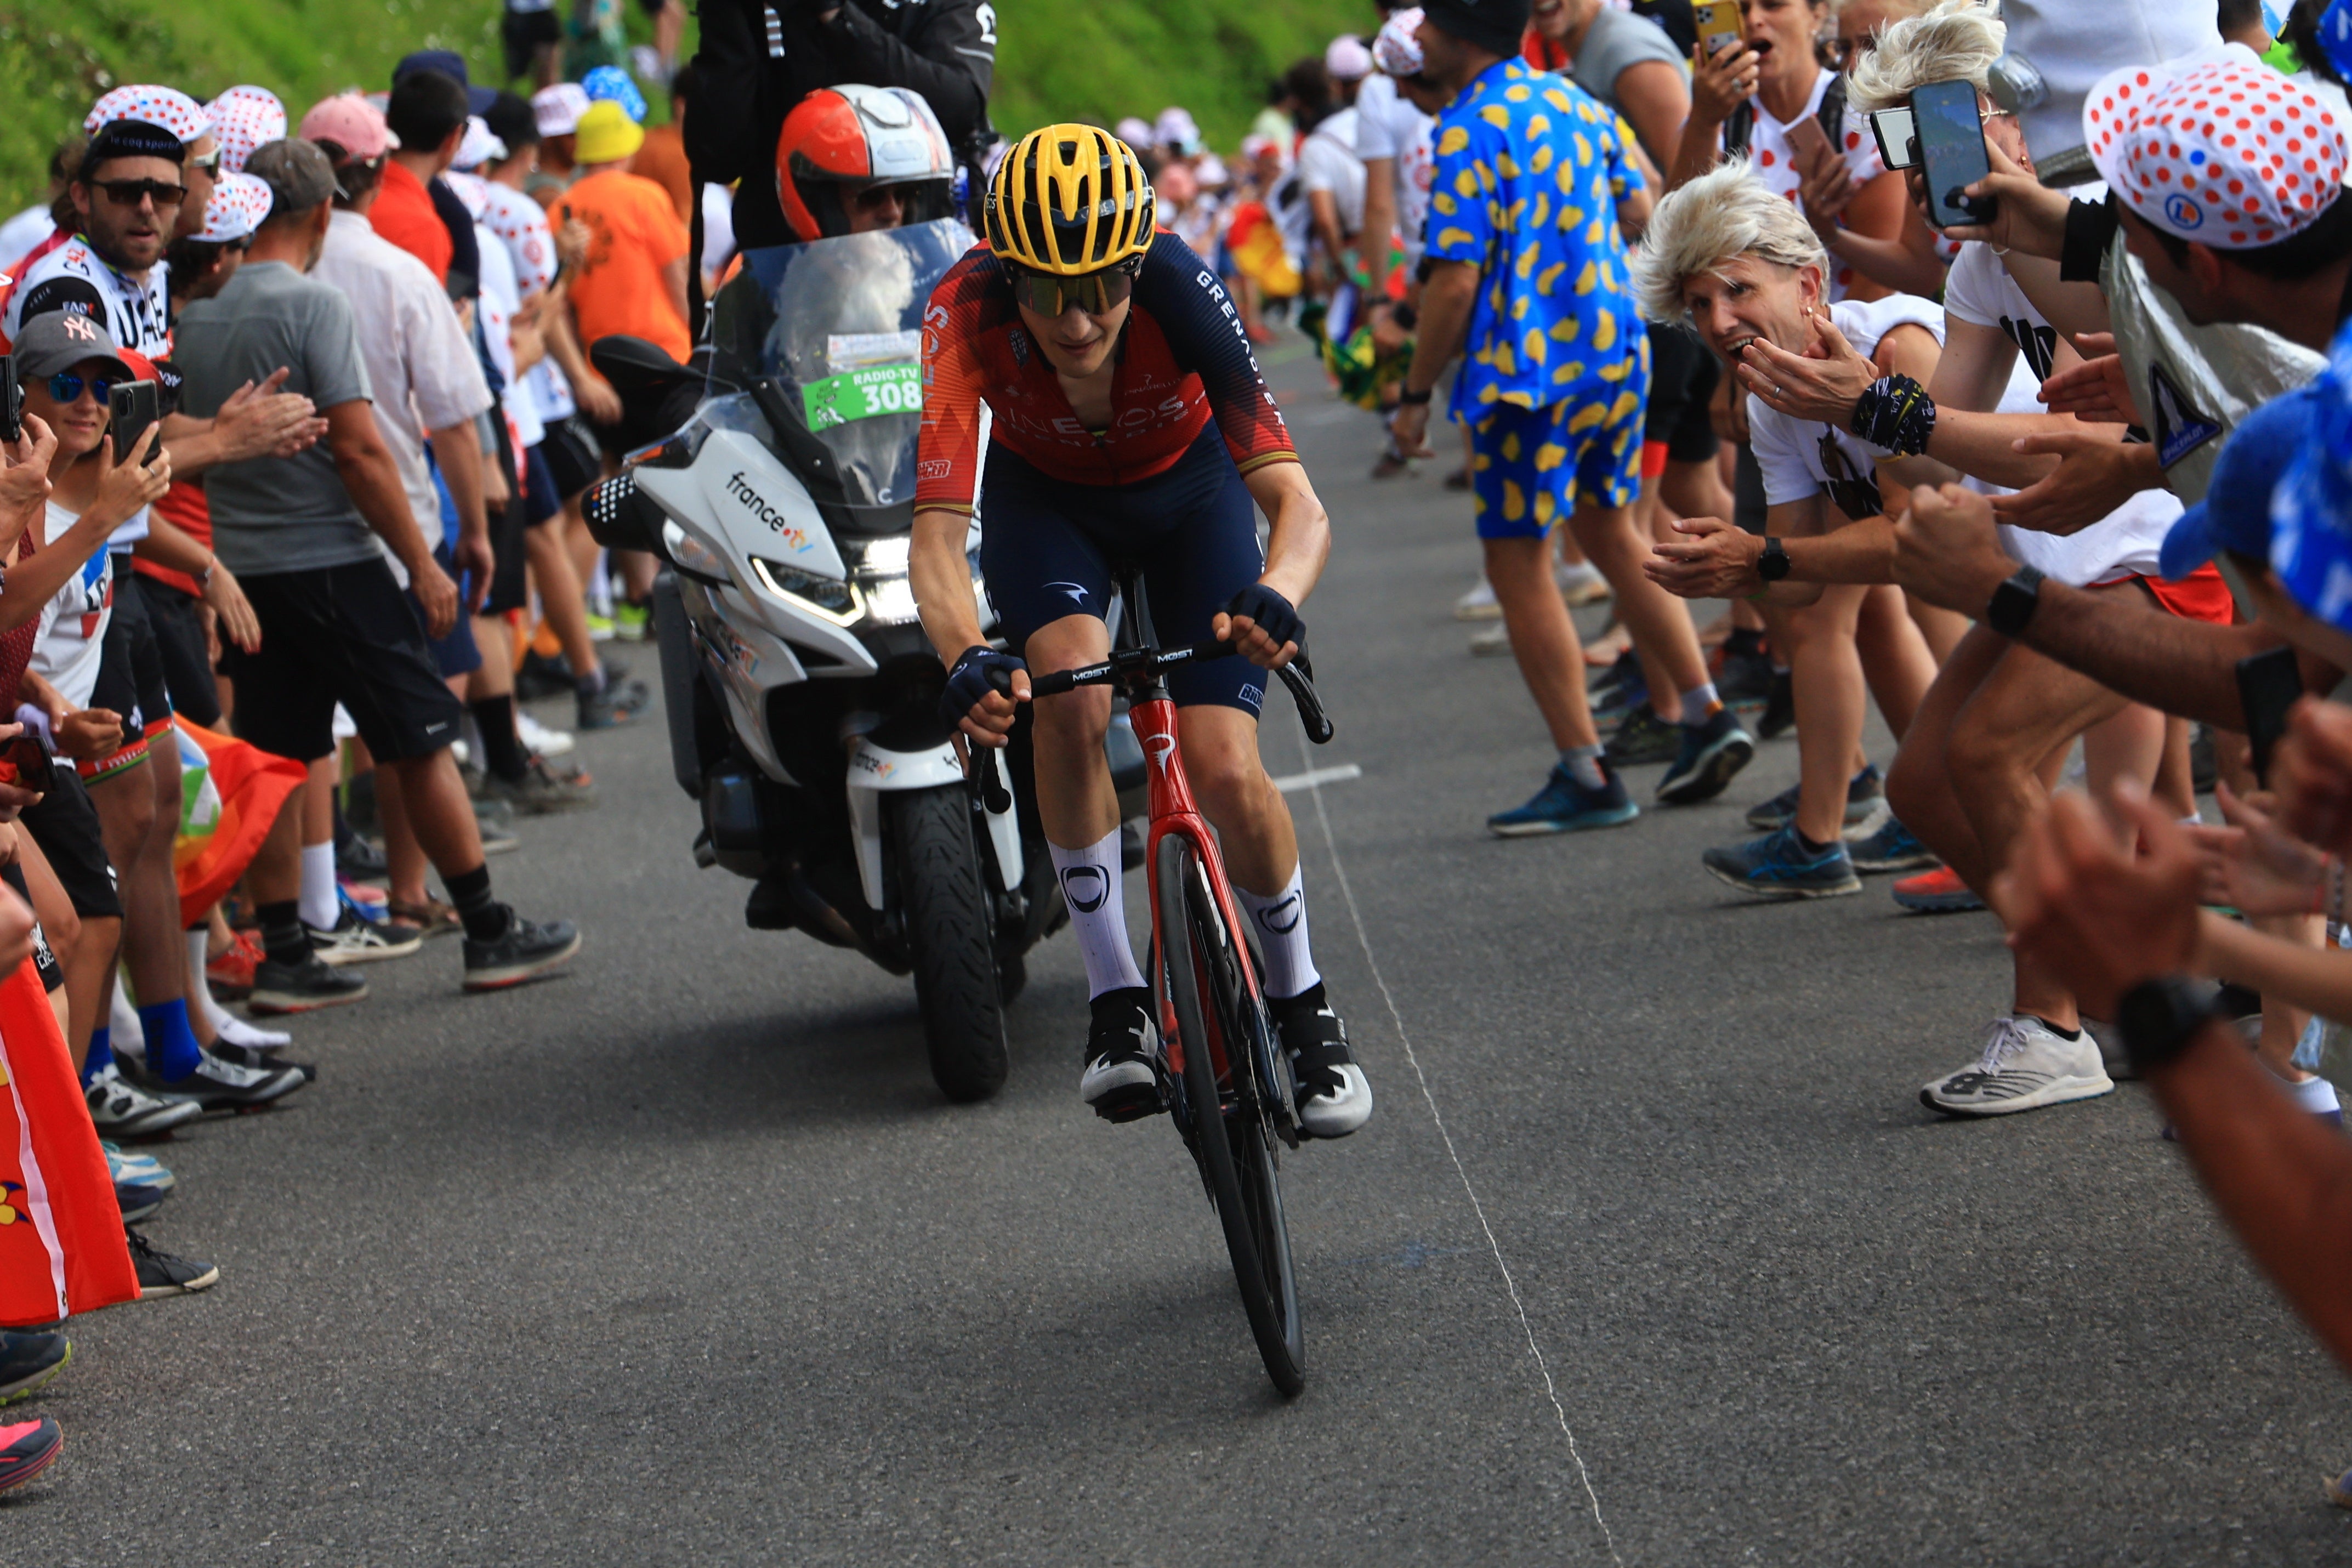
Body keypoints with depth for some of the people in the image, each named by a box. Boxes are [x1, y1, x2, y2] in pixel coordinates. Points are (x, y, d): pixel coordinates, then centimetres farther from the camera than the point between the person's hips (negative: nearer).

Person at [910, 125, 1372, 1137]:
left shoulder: (1180, 293, -36)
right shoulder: (967, 311, -35)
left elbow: (1296, 501, -42)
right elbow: (936, 534, -41)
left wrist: (1273, 599, -64)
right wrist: (967, 660, -61)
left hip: (1186, 489, 0)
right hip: (1043, 496, 0)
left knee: (1225, 771, -15)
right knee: (1072, 694, -30)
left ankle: (1299, 1000, 14)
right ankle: (1116, 998, -15)